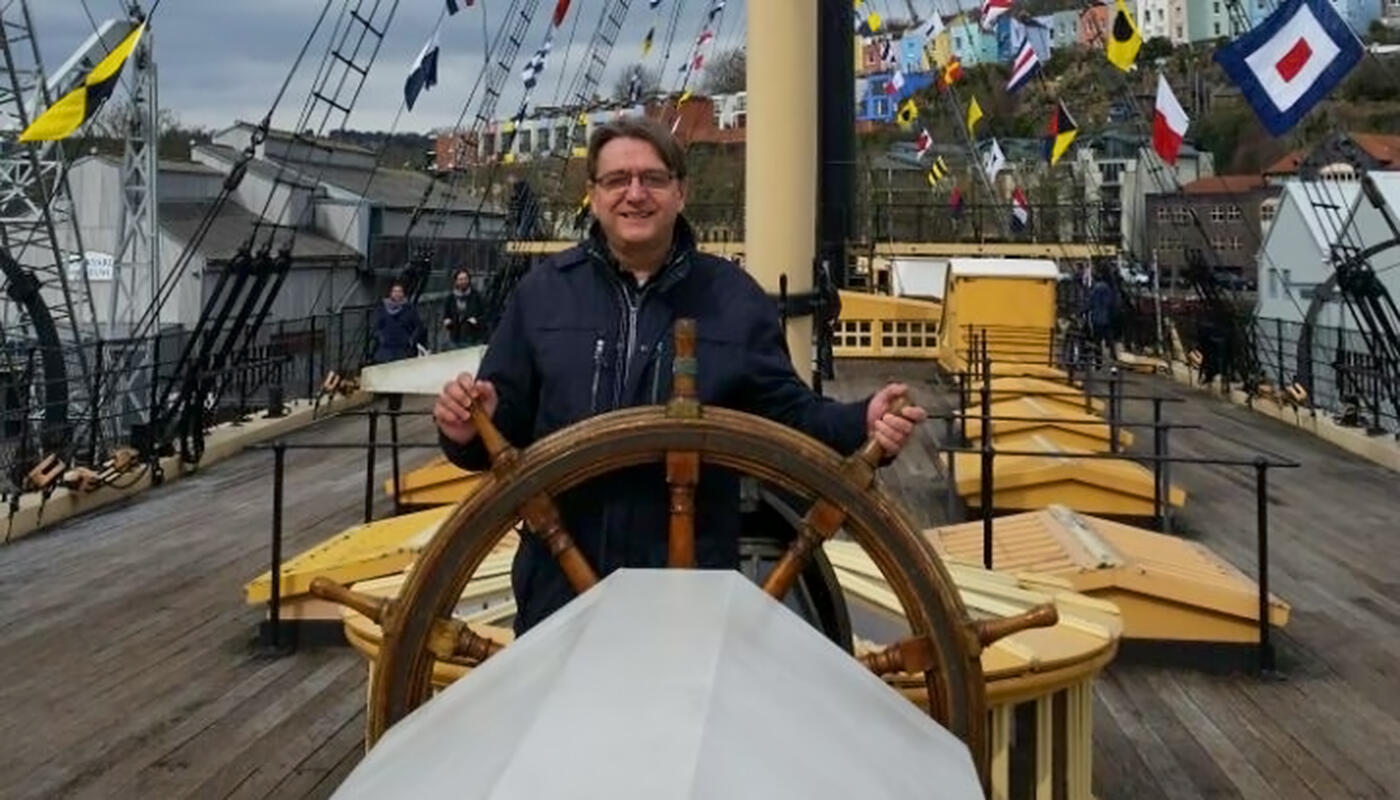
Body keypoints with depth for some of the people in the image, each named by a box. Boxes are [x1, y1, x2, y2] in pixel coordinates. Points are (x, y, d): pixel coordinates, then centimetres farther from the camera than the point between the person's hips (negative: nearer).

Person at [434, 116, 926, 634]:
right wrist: (471, 425, -18)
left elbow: (787, 413, 5)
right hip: (560, 580, 1)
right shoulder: (543, 290, 5)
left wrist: (862, 424, -14)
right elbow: (507, 420, 6)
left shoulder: (734, 297, 4)